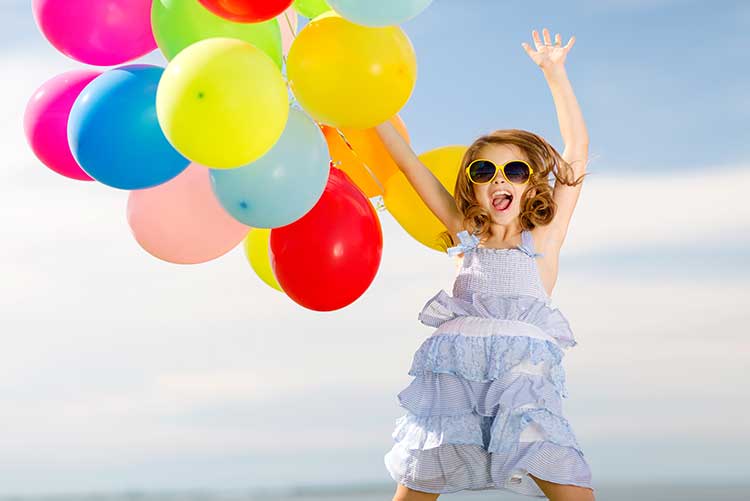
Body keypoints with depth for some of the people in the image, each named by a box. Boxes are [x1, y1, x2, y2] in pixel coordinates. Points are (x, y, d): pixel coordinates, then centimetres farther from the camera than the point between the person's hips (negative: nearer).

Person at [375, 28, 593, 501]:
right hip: (452, 373, 2)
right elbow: (411, 164, 16)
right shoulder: (466, 235, 15)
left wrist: (555, 72, 3)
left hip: (523, 375, -2)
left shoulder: (544, 237, 10)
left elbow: (576, 151, 5)